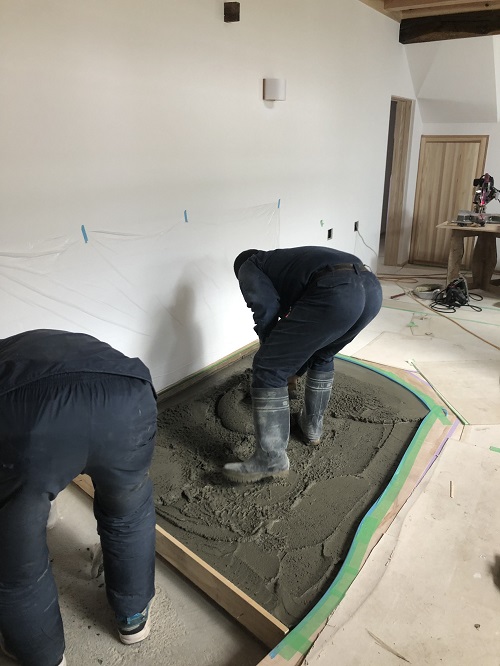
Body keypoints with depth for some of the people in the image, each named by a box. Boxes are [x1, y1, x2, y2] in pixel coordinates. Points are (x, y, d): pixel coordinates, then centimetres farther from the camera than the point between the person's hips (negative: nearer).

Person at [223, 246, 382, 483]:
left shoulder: (248, 268, 22)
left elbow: (267, 311, 4)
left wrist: (275, 362, 18)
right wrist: (293, 369, 55)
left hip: (336, 292, -9)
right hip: (371, 287, 9)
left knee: (267, 370, 2)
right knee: (323, 357, 34)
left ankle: (271, 460, 8)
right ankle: (312, 426, 42)